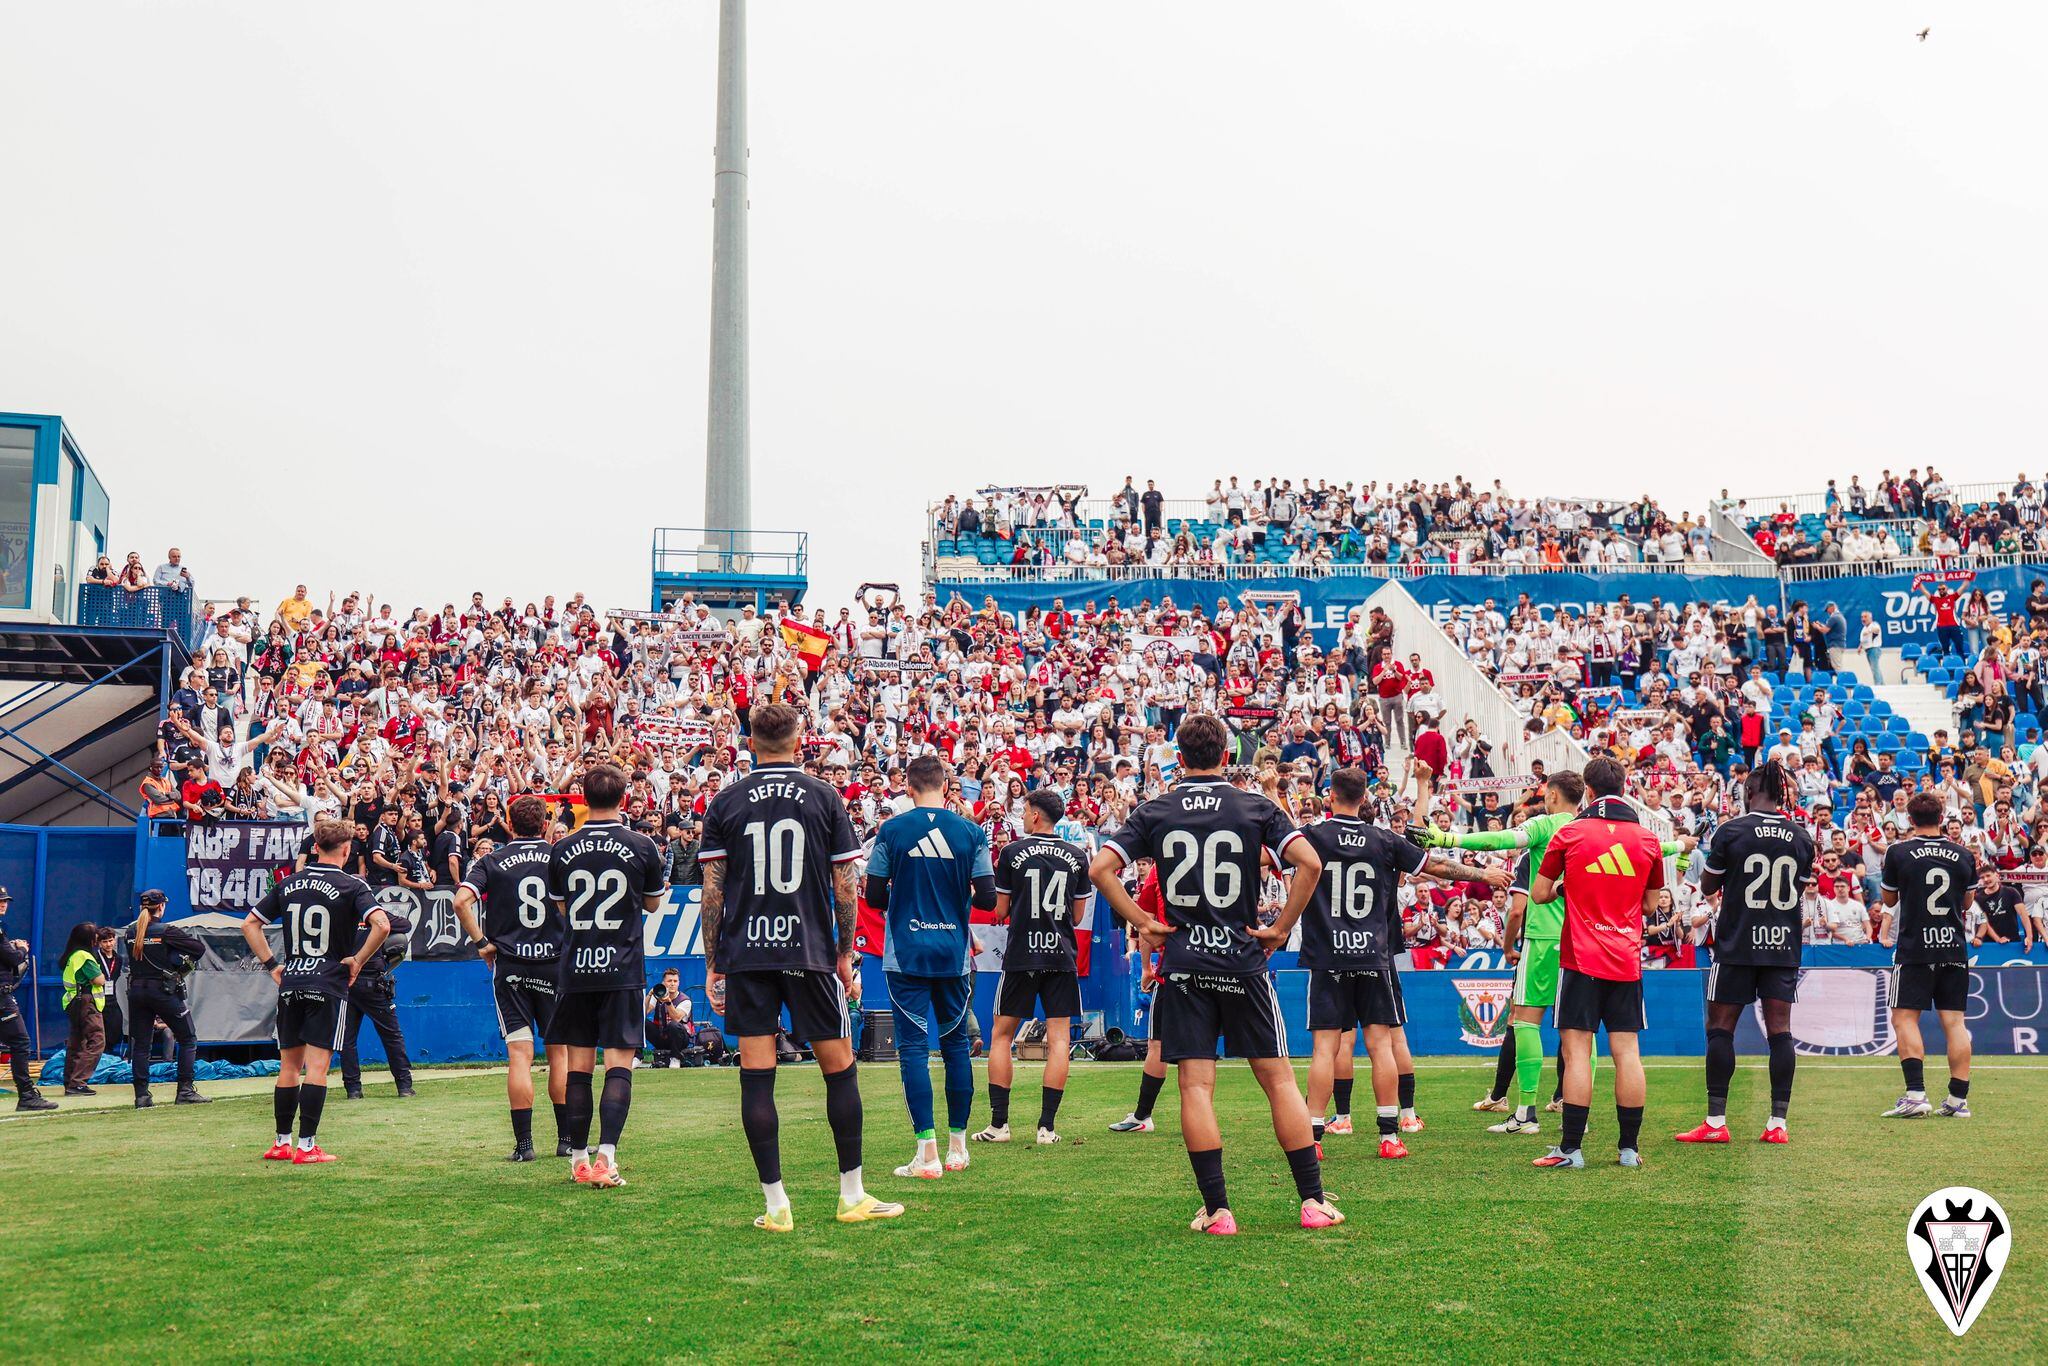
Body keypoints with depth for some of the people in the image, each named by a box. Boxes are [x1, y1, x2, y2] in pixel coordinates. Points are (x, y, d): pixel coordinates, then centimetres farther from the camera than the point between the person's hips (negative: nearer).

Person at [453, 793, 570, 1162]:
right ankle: (567, 1139, 12)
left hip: (509, 965, 0)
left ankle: (523, 1143, -4)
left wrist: (482, 942, -4)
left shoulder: (492, 861, 1)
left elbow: (462, 900, -12)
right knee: (560, 1051, 9)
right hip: (555, 964, 0)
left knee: (519, 1053, 0)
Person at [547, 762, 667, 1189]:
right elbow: (653, 903, 11)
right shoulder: (641, 846, -4)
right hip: (622, 969, -2)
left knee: (579, 1063, 9)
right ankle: (606, 1155, -17)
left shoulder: (562, 849, 2)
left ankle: (579, 1157, 14)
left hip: (575, 968, 2)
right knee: (619, 1062, -3)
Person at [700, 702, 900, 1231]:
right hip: (811, 952, -1)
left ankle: (776, 1205, 3)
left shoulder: (725, 803, 4)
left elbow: (712, 892, 1)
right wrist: (846, 954, 11)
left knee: (756, 1076, 3)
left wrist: (712, 964, 8)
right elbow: (845, 888, 1)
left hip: (745, 954, 1)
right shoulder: (825, 797, 2)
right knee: (839, 1069, 9)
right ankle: (853, 1196, 14)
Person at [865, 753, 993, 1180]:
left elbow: (874, 896, -3)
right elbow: (987, 897, -5)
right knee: (957, 1043, 13)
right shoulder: (971, 832, -1)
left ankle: (927, 1152, -8)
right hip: (954, 954, 2)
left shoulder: (891, 831, -4)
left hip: (906, 956, -2)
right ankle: (957, 1146, 18)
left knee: (913, 1047, -1)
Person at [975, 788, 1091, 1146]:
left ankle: (998, 1123, 5)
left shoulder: (1012, 852, -3)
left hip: (1021, 955, -2)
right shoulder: (1077, 857, 5)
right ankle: (1047, 1126, -3)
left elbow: (1000, 911, 1)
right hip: (1061, 956, 2)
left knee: (1002, 1036, 9)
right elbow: (1078, 915, 11)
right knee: (1059, 1040, 2)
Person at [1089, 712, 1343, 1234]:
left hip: (1183, 962, 0)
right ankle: (1313, 1201, 8)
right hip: (1242, 958, 0)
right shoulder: (1255, 807, 1)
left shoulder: (1154, 812, 3)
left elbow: (1100, 869, -5)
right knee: (1278, 1078, 7)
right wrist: (1282, 927, -2)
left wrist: (1141, 923, 1)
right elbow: (1310, 863, -10)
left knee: (1196, 1086, 2)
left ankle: (1217, 1210, 0)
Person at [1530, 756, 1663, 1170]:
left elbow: (1538, 893, 1)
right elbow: (1650, 904, 14)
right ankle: (1630, 1148, 7)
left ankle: (1570, 1148, -6)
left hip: (1581, 960, -3)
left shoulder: (1568, 833, -4)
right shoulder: (1648, 839, 5)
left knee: (1577, 1051, -3)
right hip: (1627, 960, 3)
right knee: (1626, 1052, 5)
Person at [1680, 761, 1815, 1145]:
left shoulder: (1730, 831, -7)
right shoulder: (1800, 837, 5)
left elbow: (1707, 886, 2)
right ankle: (1778, 1123, 3)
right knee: (1779, 1028, 4)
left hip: (1737, 944, -4)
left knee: (1720, 1027, 2)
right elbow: (1800, 893, 15)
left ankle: (1715, 1122, 0)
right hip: (1784, 943, 4)